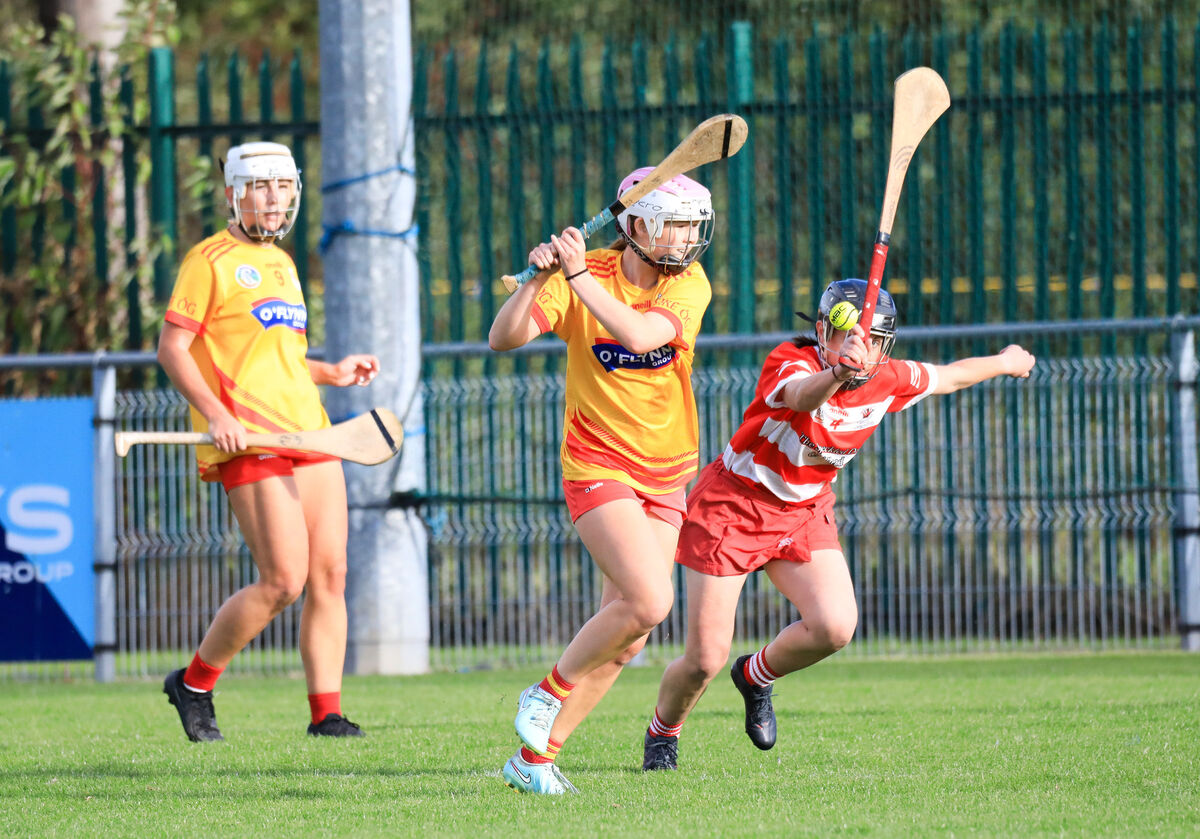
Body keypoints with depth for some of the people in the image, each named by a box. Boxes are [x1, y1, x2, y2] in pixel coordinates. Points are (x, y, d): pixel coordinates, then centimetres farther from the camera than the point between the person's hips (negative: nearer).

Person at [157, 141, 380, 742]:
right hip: (250, 441, -8)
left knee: (330, 575, 0)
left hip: (310, 437, 8)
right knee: (284, 579, -13)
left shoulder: (281, 263, 22)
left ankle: (326, 713, 4)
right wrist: (214, 415, -19)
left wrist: (331, 373, 20)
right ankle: (194, 685, 4)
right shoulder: (211, 260, -3)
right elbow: (172, 349, -8)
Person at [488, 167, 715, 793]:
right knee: (649, 601, -22)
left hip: (665, 477, 4)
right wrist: (536, 280, -32)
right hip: (597, 466, -4)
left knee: (626, 639, 2)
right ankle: (550, 689, 1)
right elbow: (502, 339, -16)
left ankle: (535, 755, 13)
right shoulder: (582, 275, -8)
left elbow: (639, 333, -23)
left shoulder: (689, 284, -4)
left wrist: (579, 276, -30)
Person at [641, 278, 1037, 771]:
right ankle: (662, 732, 27)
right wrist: (835, 373, -74)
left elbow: (950, 377, 12)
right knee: (706, 659, -7)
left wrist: (1004, 362, 27)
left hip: (805, 511, 5)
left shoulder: (887, 381, -9)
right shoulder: (790, 363, -27)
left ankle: (755, 677, 14)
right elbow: (802, 397, -52)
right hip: (733, 505, -5)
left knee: (835, 627, -19)